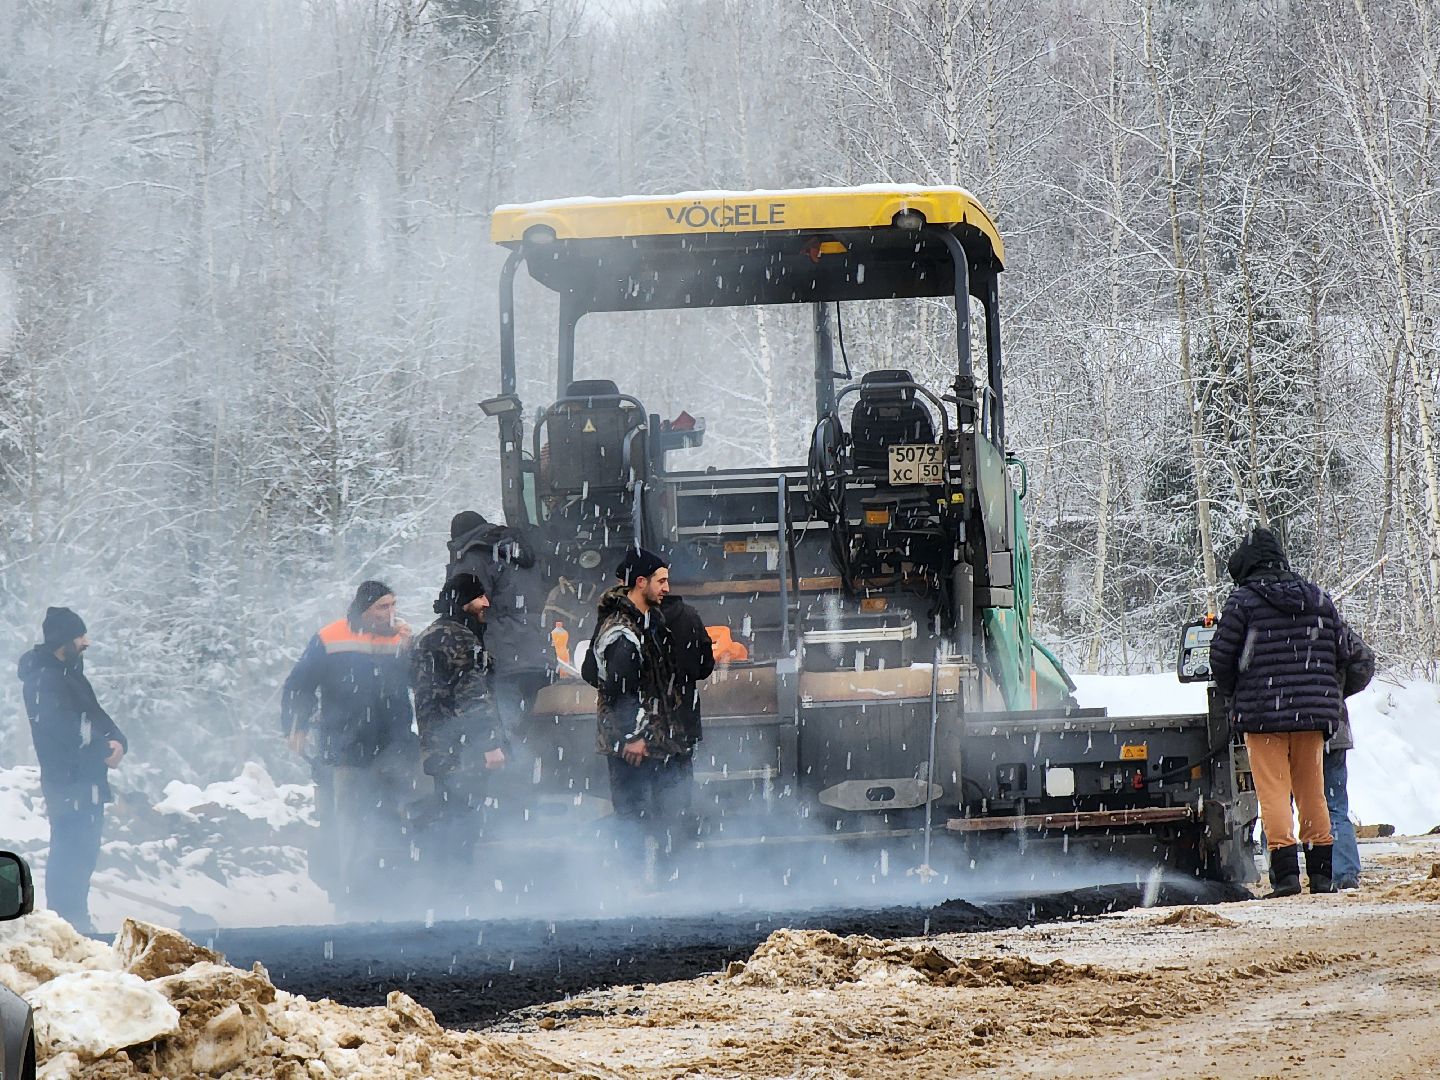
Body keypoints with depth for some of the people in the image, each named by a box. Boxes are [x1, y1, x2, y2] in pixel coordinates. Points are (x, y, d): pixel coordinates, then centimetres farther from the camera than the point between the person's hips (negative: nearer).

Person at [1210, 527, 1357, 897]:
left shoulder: (1243, 601, -5)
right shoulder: (1318, 598, 10)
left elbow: (1221, 658, -4)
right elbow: (1343, 653, 12)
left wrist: (1234, 698, 14)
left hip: (1262, 712, -5)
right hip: (1313, 713, 5)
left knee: (1274, 792, -2)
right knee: (1312, 793, 13)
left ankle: (1285, 873, -10)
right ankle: (1321, 873, 13)